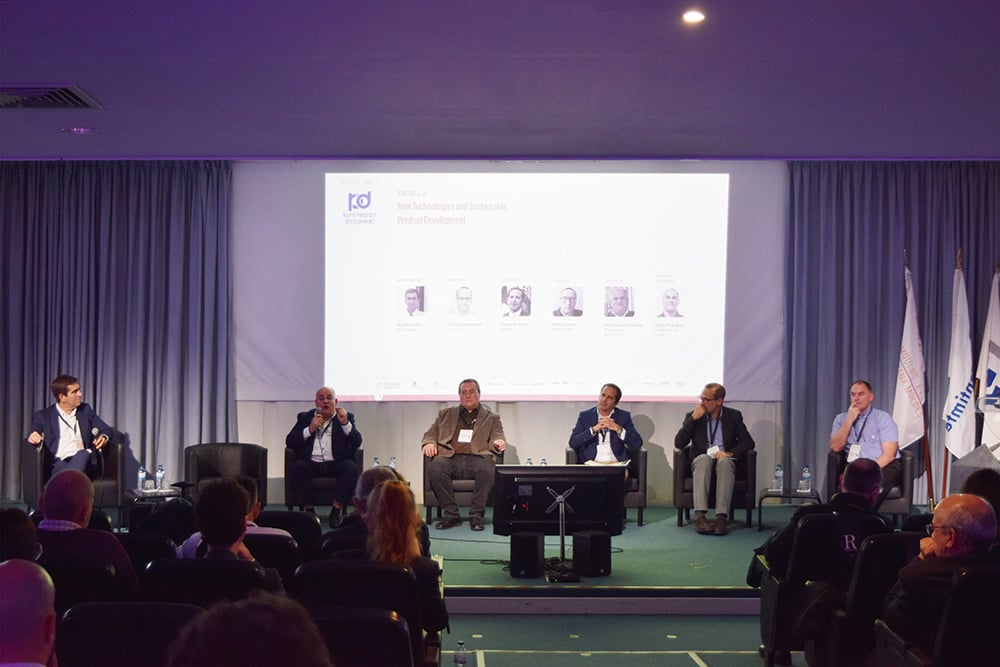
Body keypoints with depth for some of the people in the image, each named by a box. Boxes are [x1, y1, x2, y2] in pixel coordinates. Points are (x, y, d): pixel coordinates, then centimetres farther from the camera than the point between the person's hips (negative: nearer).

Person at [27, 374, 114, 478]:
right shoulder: (43, 416, 14)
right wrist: (33, 437, -27)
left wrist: (104, 436, -5)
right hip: (59, 464, -1)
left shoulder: (85, 410, 23)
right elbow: (34, 433, 0)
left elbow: (107, 429, 22)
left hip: (84, 462, 1)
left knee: (82, 454, -37)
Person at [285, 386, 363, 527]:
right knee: (296, 467, -31)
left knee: (352, 468, -31)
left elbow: (357, 442, 3)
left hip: (336, 463, 0)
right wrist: (310, 429, -5)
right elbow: (289, 442, 7)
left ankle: (337, 509, -24)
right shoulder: (305, 417, 18)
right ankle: (309, 509, -22)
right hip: (311, 463, 1)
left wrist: (345, 424, -12)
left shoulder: (347, 417, 16)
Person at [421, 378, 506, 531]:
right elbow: (430, 433, 25)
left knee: (487, 469, -37)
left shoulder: (491, 417, 24)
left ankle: (476, 514, -25)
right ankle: (451, 514, -24)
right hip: (450, 457, 1)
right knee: (435, 467, -34)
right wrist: (428, 443, 0)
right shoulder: (446, 414, 29)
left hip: (478, 457, -1)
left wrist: (499, 443, -15)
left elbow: (497, 437, 11)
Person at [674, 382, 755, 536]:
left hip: (725, 460, 0)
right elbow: (678, 444, -3)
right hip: (701, 462, 0)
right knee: (704, 458, -36)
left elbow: (748, 442, -1)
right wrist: (693, 418, -10)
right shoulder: (692, 416, 8)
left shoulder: (733, 416, 8)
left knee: (724, 461, -36)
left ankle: (722, 517, -45)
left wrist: (729, 453, -18)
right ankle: (700, 516, -46)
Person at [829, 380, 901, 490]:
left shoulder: (883, 417, 5)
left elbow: (889, 454, -5)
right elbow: (835, 447, -3)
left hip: (884, 467, -2)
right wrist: (849, 420, -5)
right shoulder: (841, 419, 14)